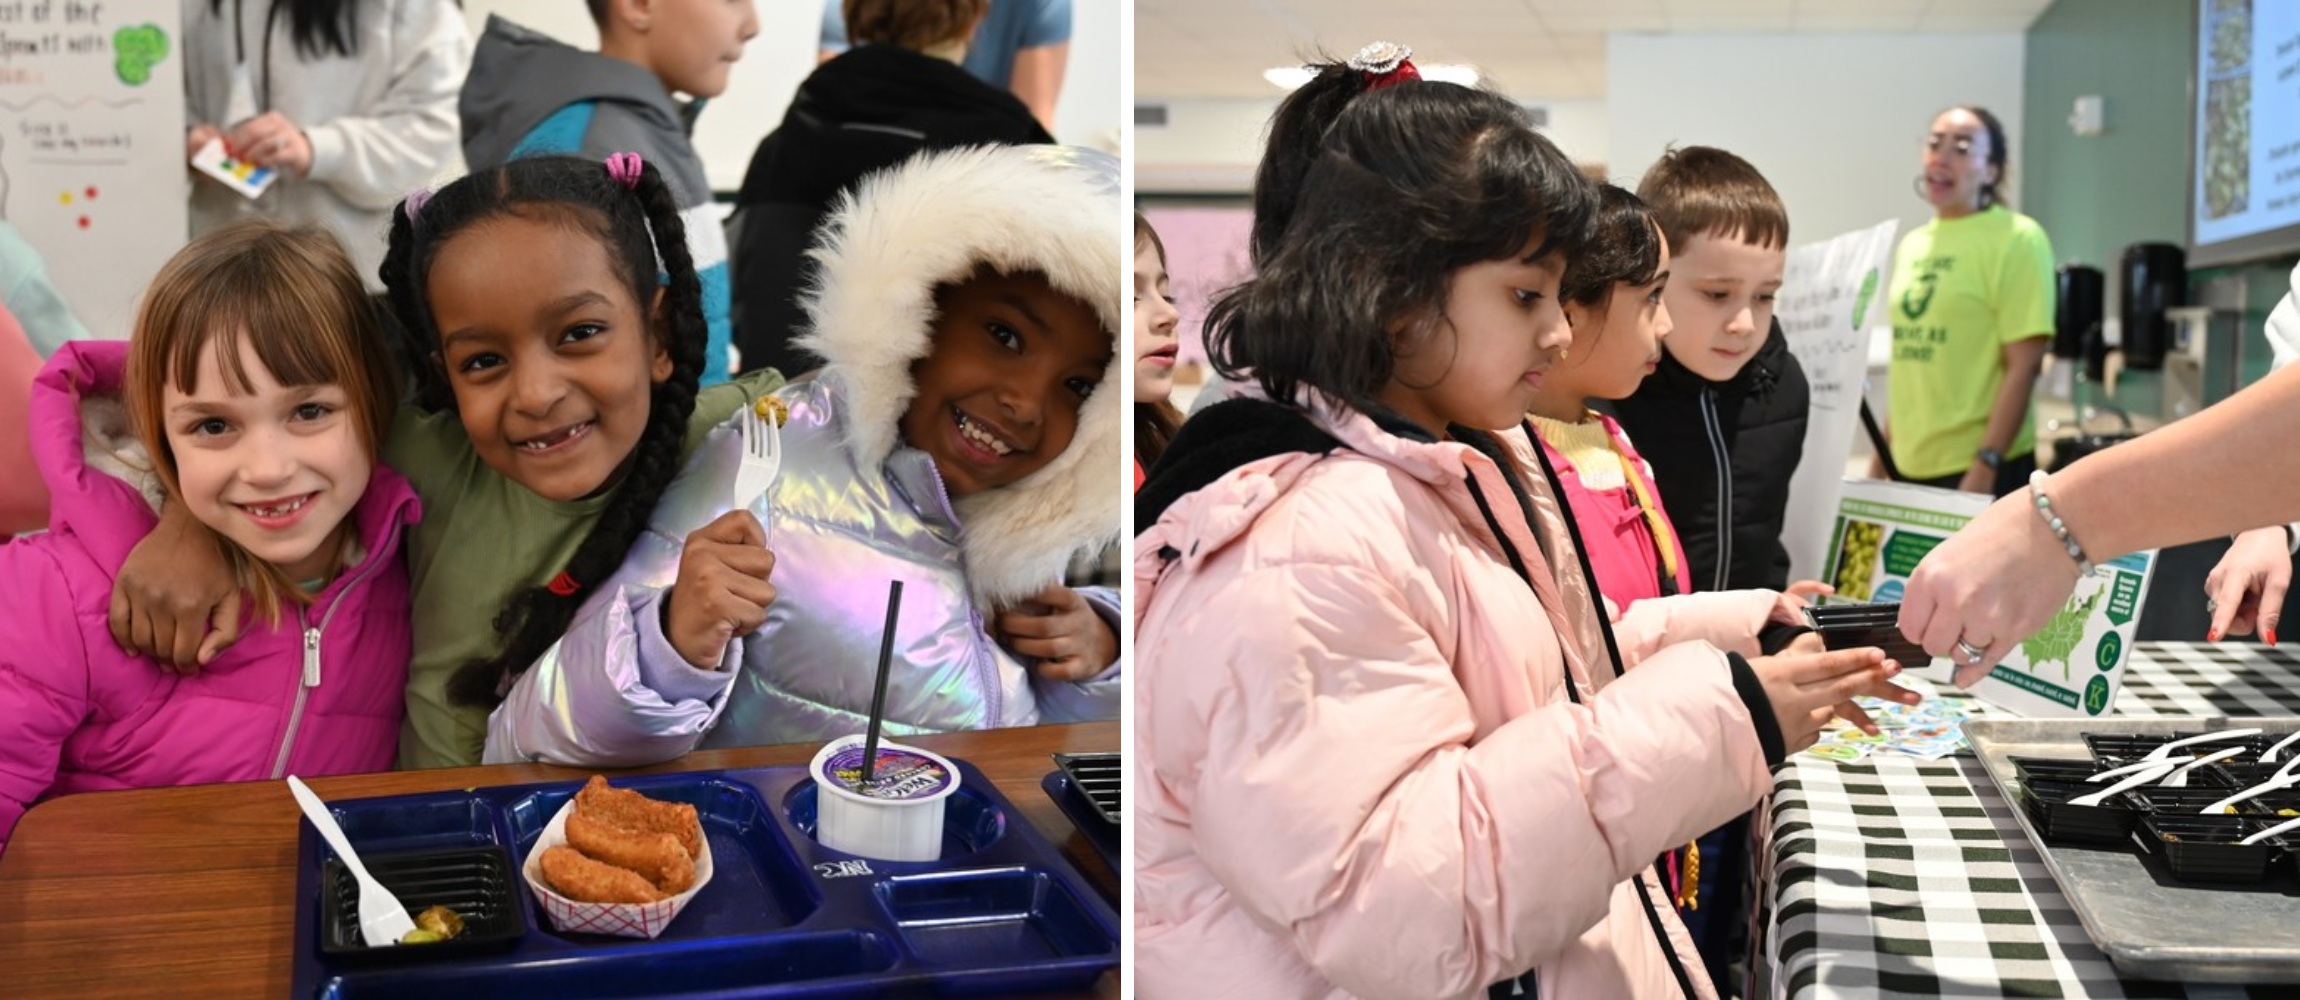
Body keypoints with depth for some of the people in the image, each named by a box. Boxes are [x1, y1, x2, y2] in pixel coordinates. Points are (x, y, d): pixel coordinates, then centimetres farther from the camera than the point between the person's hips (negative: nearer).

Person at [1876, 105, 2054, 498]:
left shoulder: (2017, 239, -6)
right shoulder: (1912, 245, 12)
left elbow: (2024, 366, -11)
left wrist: (1985, 466, -17)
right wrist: (1880, 463, 15)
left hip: (1979, 469, -6)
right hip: (1911, 467, 6)